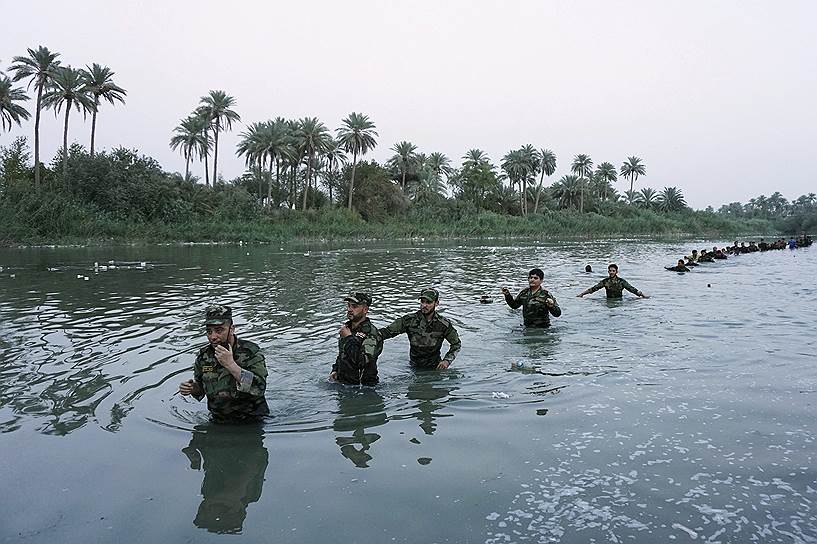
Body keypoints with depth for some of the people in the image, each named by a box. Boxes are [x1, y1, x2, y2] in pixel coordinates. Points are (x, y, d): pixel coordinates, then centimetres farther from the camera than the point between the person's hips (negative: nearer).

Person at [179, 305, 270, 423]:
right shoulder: (204, 356, 3)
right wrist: (192, 389, -3)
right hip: (219, 423, 3)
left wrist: (231, 364, -29)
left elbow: (259, 388, -26)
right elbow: (201, 388, 20)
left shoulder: (251, 352, -13)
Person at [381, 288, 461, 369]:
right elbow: (388, 331, -13)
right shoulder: (409, 320, -11)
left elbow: (456, 344, 1)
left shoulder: (444, 324, -11)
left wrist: (447, 360, -11)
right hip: (415, 367, 1)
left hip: (435, 367, -1)